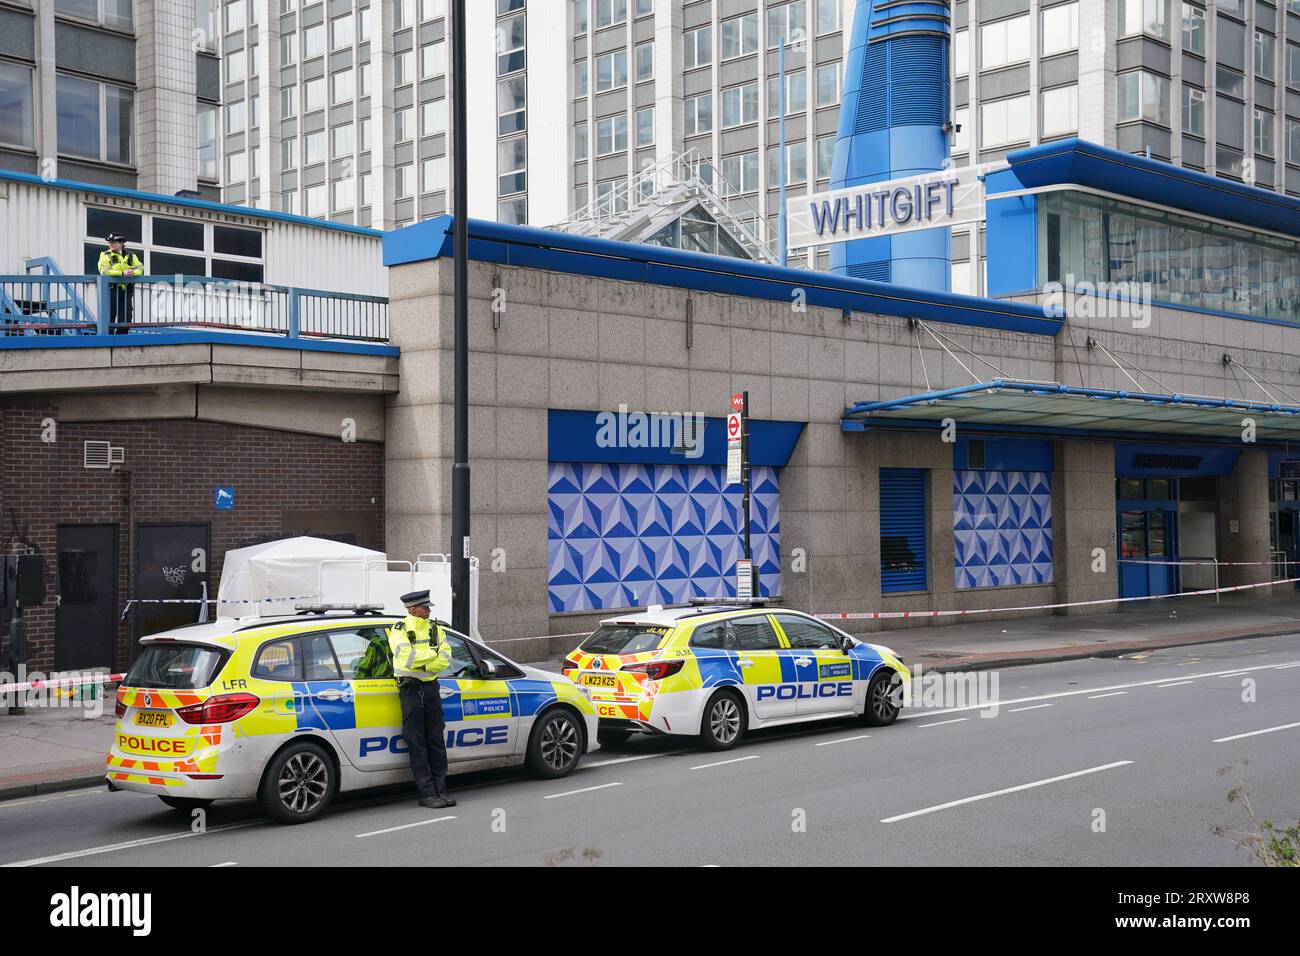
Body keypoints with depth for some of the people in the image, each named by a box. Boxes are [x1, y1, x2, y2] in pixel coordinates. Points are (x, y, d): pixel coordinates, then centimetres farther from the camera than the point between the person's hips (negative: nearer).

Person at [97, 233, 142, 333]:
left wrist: (133, 272, -21)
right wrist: (122, 273, -23)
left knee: (126, 320, 2)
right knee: (109, 319, -1)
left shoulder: (131, 256, 14)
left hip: (126, 290, 3)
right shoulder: (105, 255, 4)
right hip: (111, 290, -3)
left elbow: (141, 268, 2)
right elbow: (104, 271, -12)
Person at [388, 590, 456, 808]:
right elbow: (406, 656, -21)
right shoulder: (399, 630, -5)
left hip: (431, 687, 5)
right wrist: (433, 654, -9)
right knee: (417, 744, -2)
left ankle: (440, 790, 11)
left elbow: (445, 658, 0)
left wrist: (424, 665, -16)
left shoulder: (435, 628, 10)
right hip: (411, 689, -5)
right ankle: (427, 794, 0)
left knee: (437, 741, 6)